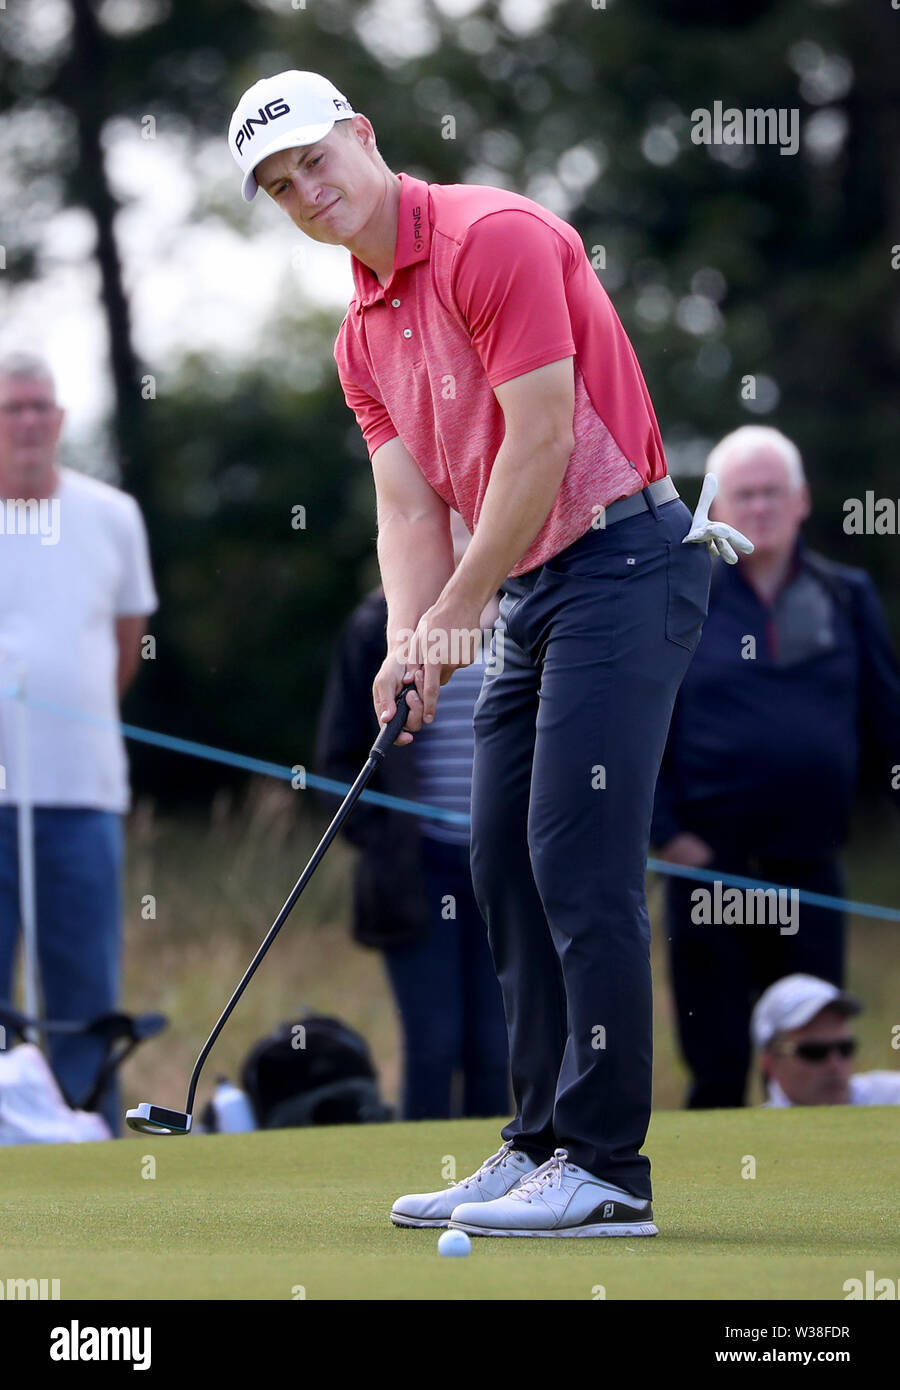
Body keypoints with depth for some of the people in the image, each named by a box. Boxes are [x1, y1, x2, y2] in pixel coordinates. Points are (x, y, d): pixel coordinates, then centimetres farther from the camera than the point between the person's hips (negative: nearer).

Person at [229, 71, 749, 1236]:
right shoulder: (362, 336, 14)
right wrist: (407, 644, -8)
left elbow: (540, 440, -18)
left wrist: (452, 616, -14)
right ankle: (541, 1145, 14)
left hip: (621, 559, -9)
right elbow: (409, 503, 10)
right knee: (505, 865, 8)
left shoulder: (494, 239, -13)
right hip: (530, 593, 10)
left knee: (580, 861, -14)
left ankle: (606, 1170, -13)